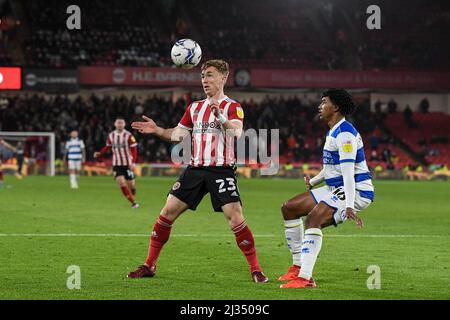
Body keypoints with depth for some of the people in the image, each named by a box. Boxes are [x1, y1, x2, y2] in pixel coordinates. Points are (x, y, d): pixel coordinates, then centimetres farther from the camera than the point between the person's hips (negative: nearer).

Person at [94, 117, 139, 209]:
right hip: (116, 164, 2)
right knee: (121, 183, -12)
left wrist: (133, 163, -18)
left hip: (127, 164, -2)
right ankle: (133, 203, -2)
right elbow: (107, 147, 17)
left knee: (130, 184, -2)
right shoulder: (111, 136, 4)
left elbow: (134, 150, -9)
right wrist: (99, 154, 0)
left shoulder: (128, 135, -9)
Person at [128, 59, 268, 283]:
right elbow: (178, 135, 21)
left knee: (235, 217, -16)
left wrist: (221, 118, -40)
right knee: (168, 212, -1)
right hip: (195, 169, 5)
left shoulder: (232, 107, -1)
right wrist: (156, 130, 7)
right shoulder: (195, 108, 17)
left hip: (222, 170, -5)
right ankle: (149, 265, 8)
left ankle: (255, 270, -5)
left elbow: (237, 131, -21)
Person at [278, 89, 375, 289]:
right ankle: (298, 266, 14)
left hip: (356, 191, -11)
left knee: (313, 219, -32)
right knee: (289, 208, 11)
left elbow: (348, 172, -28)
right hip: (336, 189, 11)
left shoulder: (344, 134, -19)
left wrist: (349, 206, -35)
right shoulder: (333, 132, 15)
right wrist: (314, 181, 16)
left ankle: (305, 278, -35)